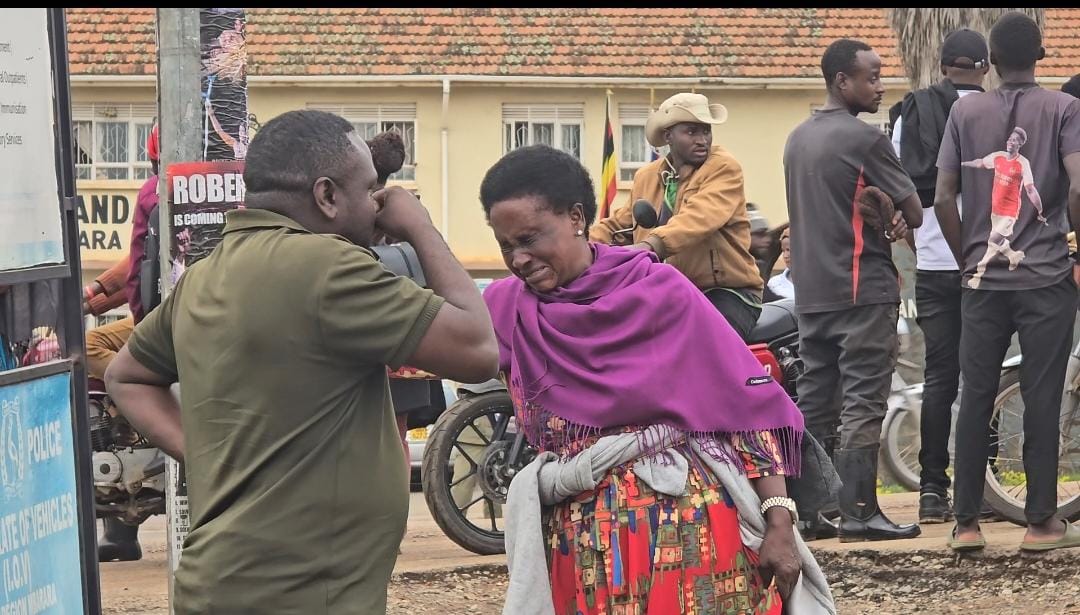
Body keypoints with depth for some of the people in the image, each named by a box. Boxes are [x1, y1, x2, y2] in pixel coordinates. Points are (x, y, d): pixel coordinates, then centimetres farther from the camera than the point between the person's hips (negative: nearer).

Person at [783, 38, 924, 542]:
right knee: (863, 401, -7)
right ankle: (858, 511, -11)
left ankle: (806, 511, 10)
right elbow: (914, 213, -11)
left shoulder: (797, 140, 15)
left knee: (813, 401, 9)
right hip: (863, 287, -8)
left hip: (810, 289, 8)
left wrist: (885, 218, 7)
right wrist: (894, 219, 12)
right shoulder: (864, 139, -12)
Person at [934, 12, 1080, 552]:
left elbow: (943, 199, 1)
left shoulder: (965, 112, 5)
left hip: (982, 279, 2)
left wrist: (967, 259, 13)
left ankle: (966, 523, 7)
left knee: (976, 397, 7)